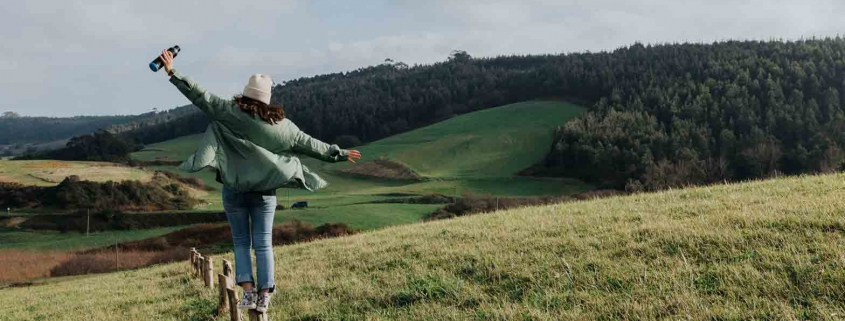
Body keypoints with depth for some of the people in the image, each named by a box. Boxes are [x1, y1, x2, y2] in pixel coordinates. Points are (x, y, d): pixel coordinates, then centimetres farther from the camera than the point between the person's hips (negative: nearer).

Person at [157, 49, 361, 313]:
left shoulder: (230, 112, -6)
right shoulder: (281, 124, 0)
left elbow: (200, 96, -7)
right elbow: (310, 145, 7)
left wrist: (173, 72, 0)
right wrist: (340, 154, 18)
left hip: (234, 189, -1)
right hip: (265, 191, 1)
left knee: (241, 242, 11)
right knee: (263, 244, 7)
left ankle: (248, 291, 0)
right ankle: (264, 296, 6)